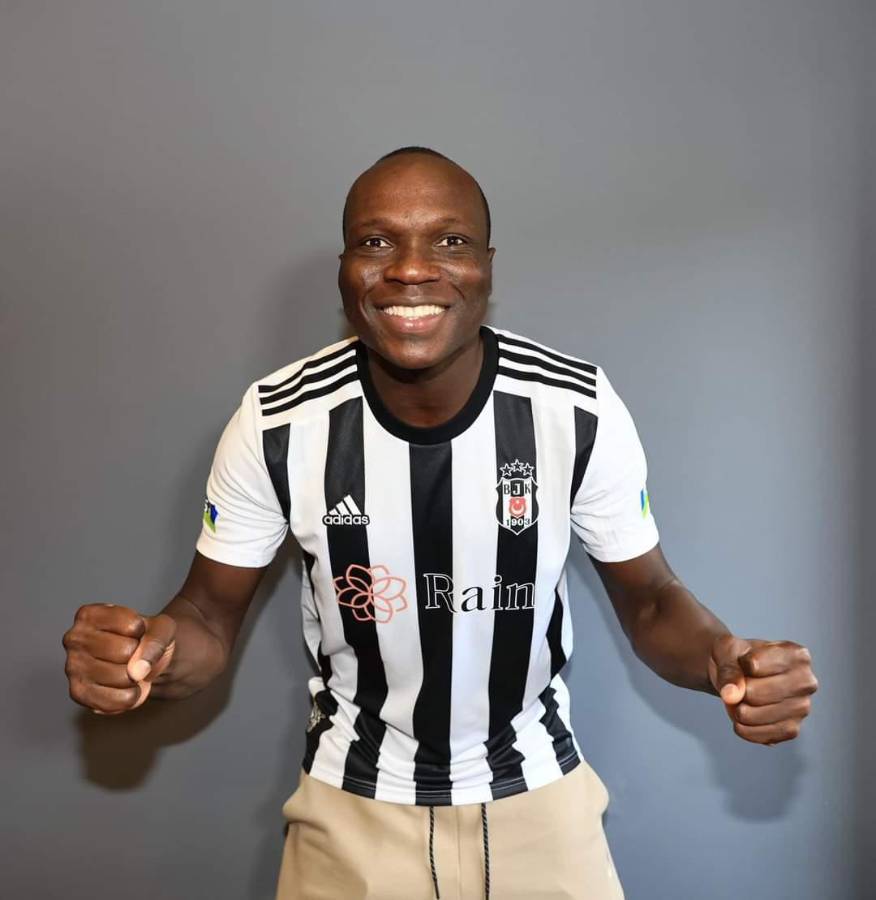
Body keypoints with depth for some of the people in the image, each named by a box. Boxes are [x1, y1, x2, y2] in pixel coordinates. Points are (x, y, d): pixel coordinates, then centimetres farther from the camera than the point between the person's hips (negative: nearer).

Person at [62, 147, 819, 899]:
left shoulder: (581, 410, -19)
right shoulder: (276, 423, -19)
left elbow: (650, 598, -7)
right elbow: (212, 613, -8)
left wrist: (725, 658, -29)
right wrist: (150, 648, -31)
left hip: (536, 793, 1)